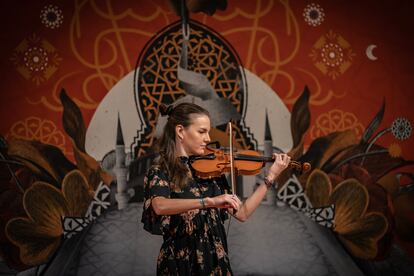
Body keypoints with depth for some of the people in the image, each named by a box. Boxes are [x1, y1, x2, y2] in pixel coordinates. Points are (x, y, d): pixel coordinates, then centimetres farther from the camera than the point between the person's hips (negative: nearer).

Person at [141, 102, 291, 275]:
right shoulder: (159, 172, -9)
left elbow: (242, 214, 3)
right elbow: (160, 206, -31)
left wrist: (271, 177, -1)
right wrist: (209, 201, -40)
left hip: (216, 260, 5)